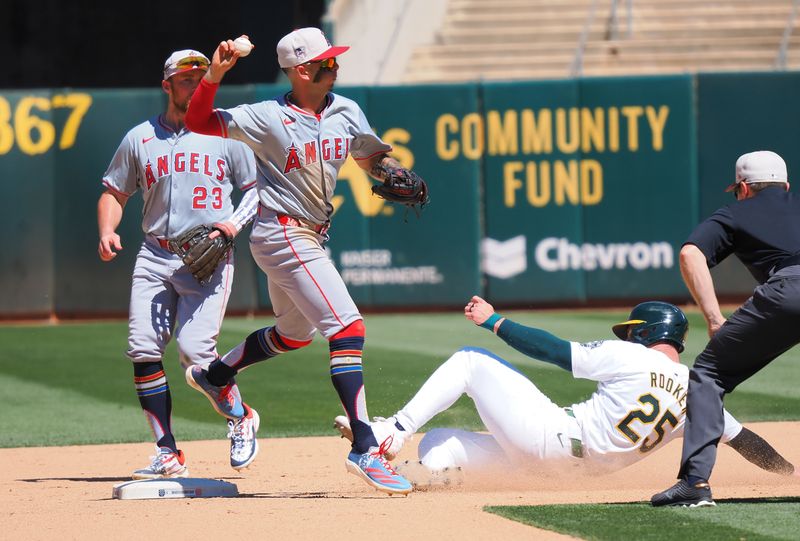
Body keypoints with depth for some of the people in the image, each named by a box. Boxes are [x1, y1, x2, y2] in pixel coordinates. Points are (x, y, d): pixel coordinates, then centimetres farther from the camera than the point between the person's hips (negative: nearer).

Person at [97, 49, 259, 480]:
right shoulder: (140, 138, 11)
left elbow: (257, 187, 9)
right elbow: (114, 192, 17)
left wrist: (235, 222, -9)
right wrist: (107, 232, -2)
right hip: (155, 256, 3)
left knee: (194, 348, -16)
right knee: (143, 350, -7)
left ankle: (241, 420, 11)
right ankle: (168, 455, 0)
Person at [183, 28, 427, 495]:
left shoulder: (346, 113, 4)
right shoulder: (268, 118, -14)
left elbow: (372, 156, 18)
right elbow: (199, 122, -13)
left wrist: (393, 172, -4)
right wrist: (214, 76, -28)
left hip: (311, 239, 9)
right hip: (282, 234, -9)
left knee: (296, 334, 26)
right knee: (347, 327, -19)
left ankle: (215, 375, 48)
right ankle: (365, 448, -23)